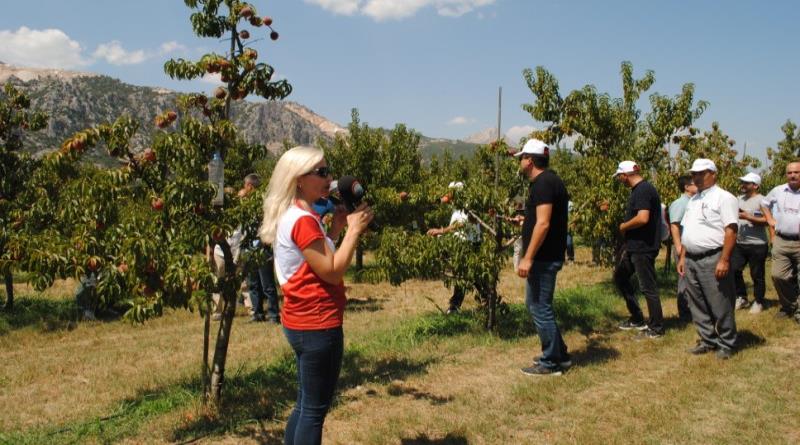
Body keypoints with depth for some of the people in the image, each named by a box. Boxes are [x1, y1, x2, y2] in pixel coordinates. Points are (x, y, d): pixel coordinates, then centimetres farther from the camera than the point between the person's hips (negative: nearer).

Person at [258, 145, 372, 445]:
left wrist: (336, 227, 10)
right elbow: (332, 272, -20)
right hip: (317, 325, -10)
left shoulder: (291, 215, 11)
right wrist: (354, 230, -15)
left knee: (306, 404, 20)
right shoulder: (303, 220, -20)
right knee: (315, 409, 2)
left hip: (303, 322, 10)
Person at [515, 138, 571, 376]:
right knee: (538, 305, 17)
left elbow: (543, 224, -24)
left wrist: (528, 258, -24)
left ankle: (551, 363, 7)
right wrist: (526, 220, 31)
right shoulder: (550, 181, 15)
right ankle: (559, 355, 26)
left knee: (540, 307, -2)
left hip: (543, 258, -10)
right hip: (547, 256, 10)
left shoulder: (543, 183, -17)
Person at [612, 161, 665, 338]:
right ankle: (637, 319, 27)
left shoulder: (643, 190, -19)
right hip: (634, 247, 11)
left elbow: (643, 218, -29)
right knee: (620, 276, 19)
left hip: (643, 248, -11)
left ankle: (656, 328, 12)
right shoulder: (639, 189, 13)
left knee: (648, 287, -1)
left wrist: (623, 226, -14)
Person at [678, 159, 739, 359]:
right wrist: (682, 257, 15)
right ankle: (708, 340, 23)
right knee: (698, 305, 12)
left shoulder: (724, 198, -6)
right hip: (691, 260, 8)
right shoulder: (693, 200, 18)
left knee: (720, 305, -2)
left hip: (713, 259, -8)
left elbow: (730, 230, -14)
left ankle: (726, 345, 10)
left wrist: (724, 260, -20)